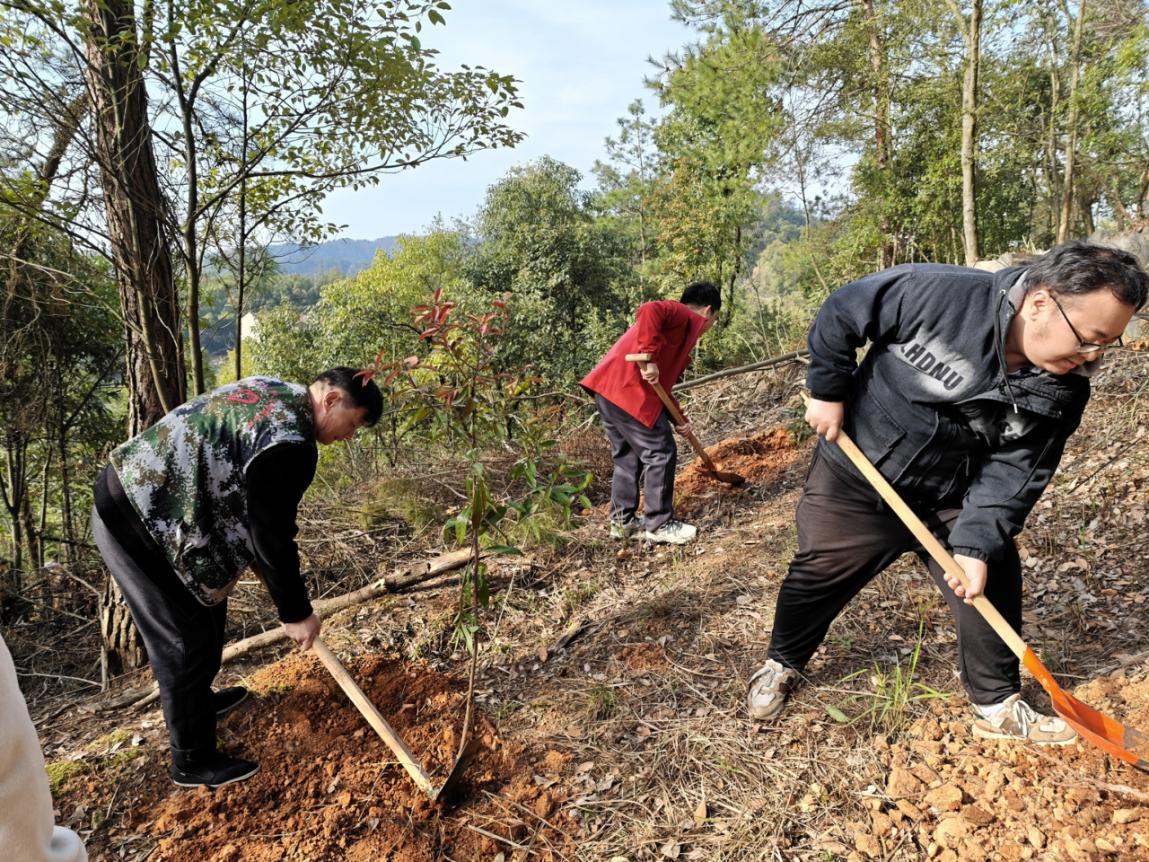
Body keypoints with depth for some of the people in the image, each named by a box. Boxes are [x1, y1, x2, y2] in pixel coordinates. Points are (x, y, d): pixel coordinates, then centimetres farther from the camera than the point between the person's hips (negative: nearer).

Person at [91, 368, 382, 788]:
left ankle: (200, 700, 47)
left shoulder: (277, 392, 6)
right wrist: (295, 612, -9)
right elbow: (273, 535, -21)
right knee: (187, 641, 1)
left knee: (209, 604, 24)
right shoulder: (291, 441, -25)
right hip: (137, 523, -10)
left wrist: (262, 568, 24)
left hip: (138, 493, 10)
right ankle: (192, 762, 18)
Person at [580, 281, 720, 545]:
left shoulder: (681, 326, 29)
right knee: (660, 454, -1)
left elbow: (662, 383, 29)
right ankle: (658, 525, 7)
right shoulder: (687, 316, 0)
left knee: (627, 455, 19)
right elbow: (649, 311, -23)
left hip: (608, 388, 10)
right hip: (629, 389, -10)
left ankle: (622, 521, 26)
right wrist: (649, 358, -26)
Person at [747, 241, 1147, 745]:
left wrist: (976, 543, -23)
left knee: (994, 585, 4)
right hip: (856, 480, -3)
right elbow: (841, 312, -17)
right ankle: (782, 664, 34)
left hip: (952, 500, 4)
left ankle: (997, 707, 27)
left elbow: (1012, 472, -13)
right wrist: (828, 391, -14)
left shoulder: (1062, 392, -13)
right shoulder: (936, 293, -29)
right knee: (817, 576, 7)